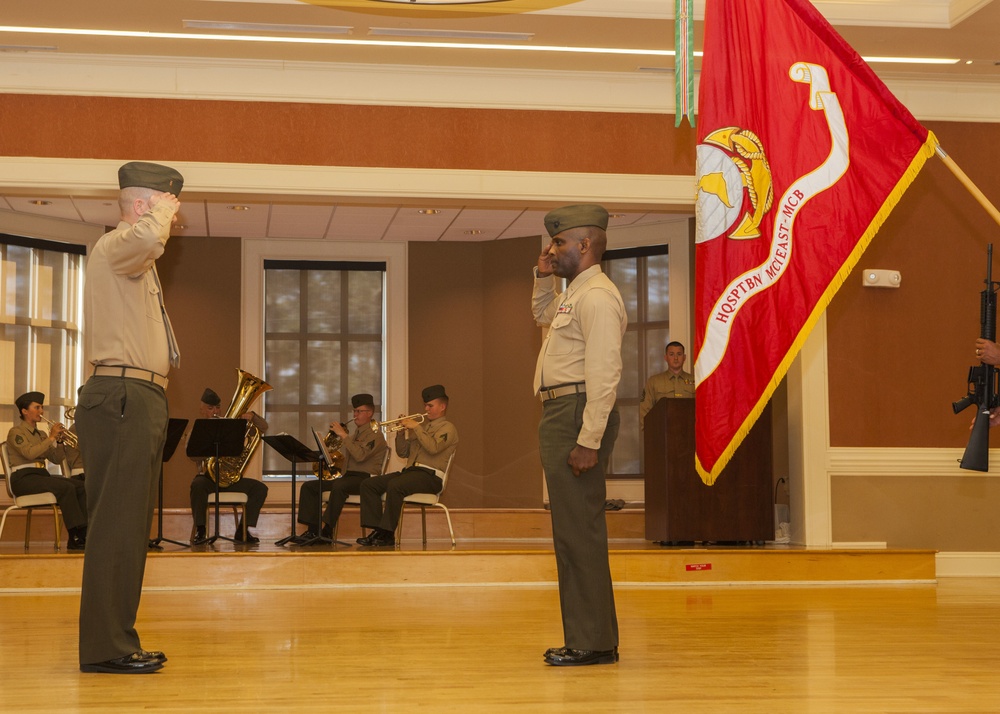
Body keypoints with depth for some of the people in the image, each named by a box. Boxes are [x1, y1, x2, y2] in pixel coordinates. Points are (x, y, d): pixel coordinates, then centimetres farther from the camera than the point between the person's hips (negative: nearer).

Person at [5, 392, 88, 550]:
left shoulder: (41, 434, 22)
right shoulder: (16, 432, 0)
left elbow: (56, 459, 14)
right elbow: (30, 453, -19)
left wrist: (59, 441, -1)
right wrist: (51, 438, -15)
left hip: (42, 475, 7)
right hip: (23, 478, -7)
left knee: (81, 486, -18)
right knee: (66, 487, -30)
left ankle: (84, 533, -28)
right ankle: (75, 536, -31)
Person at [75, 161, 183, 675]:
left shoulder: (136, 261, 25)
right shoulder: (114, 246, -7)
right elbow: (147, 238, -30)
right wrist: (162, 211, -14)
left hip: (140, 401, 11)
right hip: (122, 397, -11)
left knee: (130, 525, 11)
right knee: (117, 522, -12)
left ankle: (117, 640, 17)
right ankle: (104, 647, -11)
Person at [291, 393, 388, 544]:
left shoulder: (375, 434, -4)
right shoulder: (353, 432, 23)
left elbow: (360, 455, -22)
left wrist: (343, 435, -20)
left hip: (365, 478, -9)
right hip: (348, 476, 9)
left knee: (339, 485, -38)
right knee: (309, 486, -4)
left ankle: (327, 531, -36)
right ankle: (312, 530, -13)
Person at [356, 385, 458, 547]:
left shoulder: (447, 428, 3)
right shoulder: (423, 426, 28)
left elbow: (433, 447, -18)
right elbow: (402, 453, 24)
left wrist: (416, 427, -13)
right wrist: (401, 432, 9)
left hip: (430, 475, -9)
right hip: (410, 471, 9)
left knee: (394, 485, -36)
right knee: (368, 484, -8)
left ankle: (387, 534, -30)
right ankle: (377, 531, -16)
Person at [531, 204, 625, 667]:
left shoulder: (597, 296, -12)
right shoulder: (574, 294, 20)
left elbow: (604, 373, -21)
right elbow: (542, 314, 44)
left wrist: (589, 440, -25)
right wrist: (543, 279, 25)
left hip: (578, 414, -11)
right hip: (560, 415, 11)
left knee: (579, 532, -9)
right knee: (572, 531, 12)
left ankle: (593, 643, -5)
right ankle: (588, 637, 19)